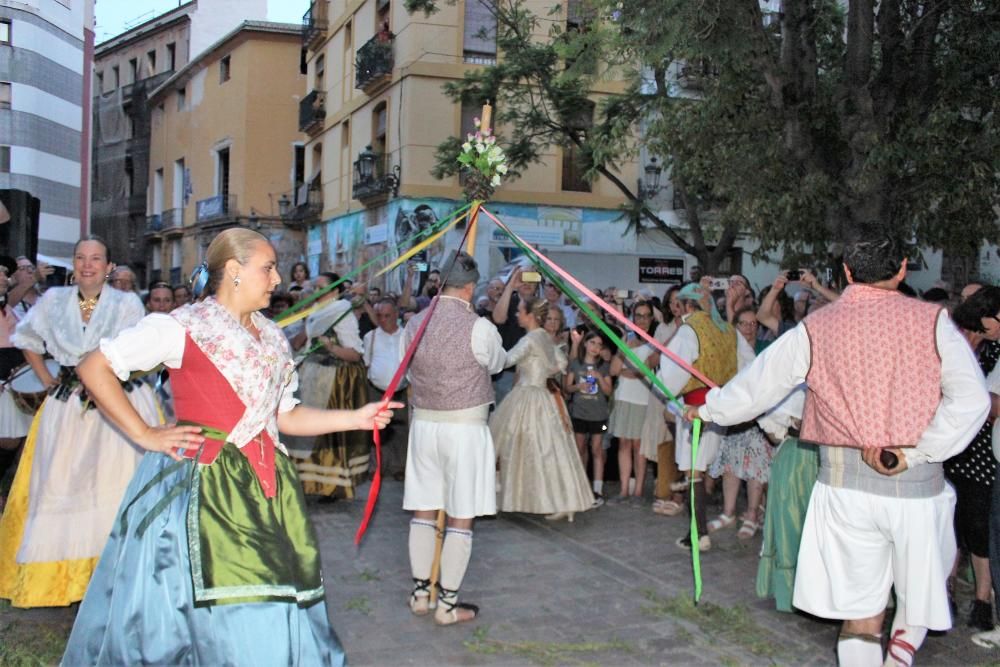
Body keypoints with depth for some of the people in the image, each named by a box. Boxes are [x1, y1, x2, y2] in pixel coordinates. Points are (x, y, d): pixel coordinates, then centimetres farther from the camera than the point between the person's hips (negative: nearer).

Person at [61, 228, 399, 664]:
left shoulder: (272, 337, 13)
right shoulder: (183, 327, -7)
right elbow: (94, 367, -5)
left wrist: (357, 418, 6)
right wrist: (144, 435, -8)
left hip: (263, 486, 6)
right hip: (200, 483, -6)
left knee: (275, 605, 7)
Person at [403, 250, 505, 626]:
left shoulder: (414, 324, 0)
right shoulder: (479, 328, -15)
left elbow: (410, 371, 9)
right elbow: (497, 363, 4)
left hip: (423, 423, 5)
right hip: (465, 427, -5)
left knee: (423, 511, 15)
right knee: (461, 518, 5)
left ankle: (420, 593, 26)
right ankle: (448, 603, 12)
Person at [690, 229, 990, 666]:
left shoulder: (814, 329, 1)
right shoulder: (932, 321, -2)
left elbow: (754, 388, 8)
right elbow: (971, 399, -12)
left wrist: (707, 409, 25)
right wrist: (913, 453, -9)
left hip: (845, 483, 1)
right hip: (918, 483, -1)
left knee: (861, 612, 10)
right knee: (920, 590, 20)